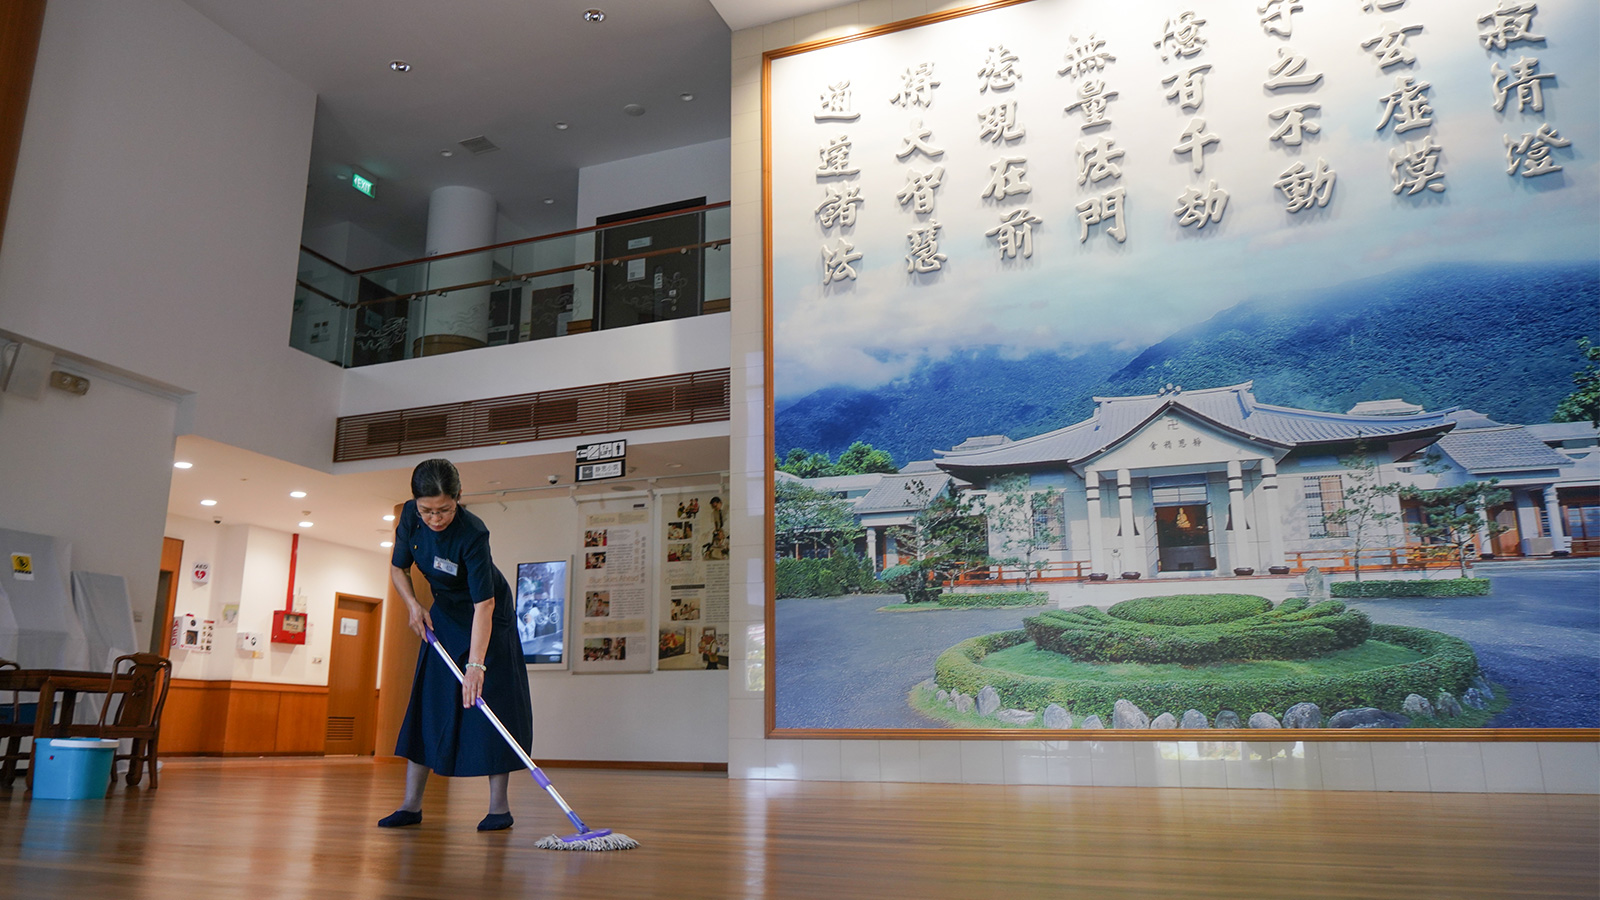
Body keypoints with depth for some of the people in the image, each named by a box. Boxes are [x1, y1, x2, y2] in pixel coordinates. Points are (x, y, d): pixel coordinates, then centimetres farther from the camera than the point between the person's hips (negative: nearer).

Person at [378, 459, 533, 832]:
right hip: (444, 613, 6)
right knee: (427, 702, 3)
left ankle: (499, 807, -3)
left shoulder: (472, 534, -34)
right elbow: (398, 568, 2)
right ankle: (411, 805, 8)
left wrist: (476, 665, -41)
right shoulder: (410, 516, -16)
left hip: (487, 619, -6)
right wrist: (413, 605, -15)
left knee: (489, 703, -8)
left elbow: (484, 605, -36)